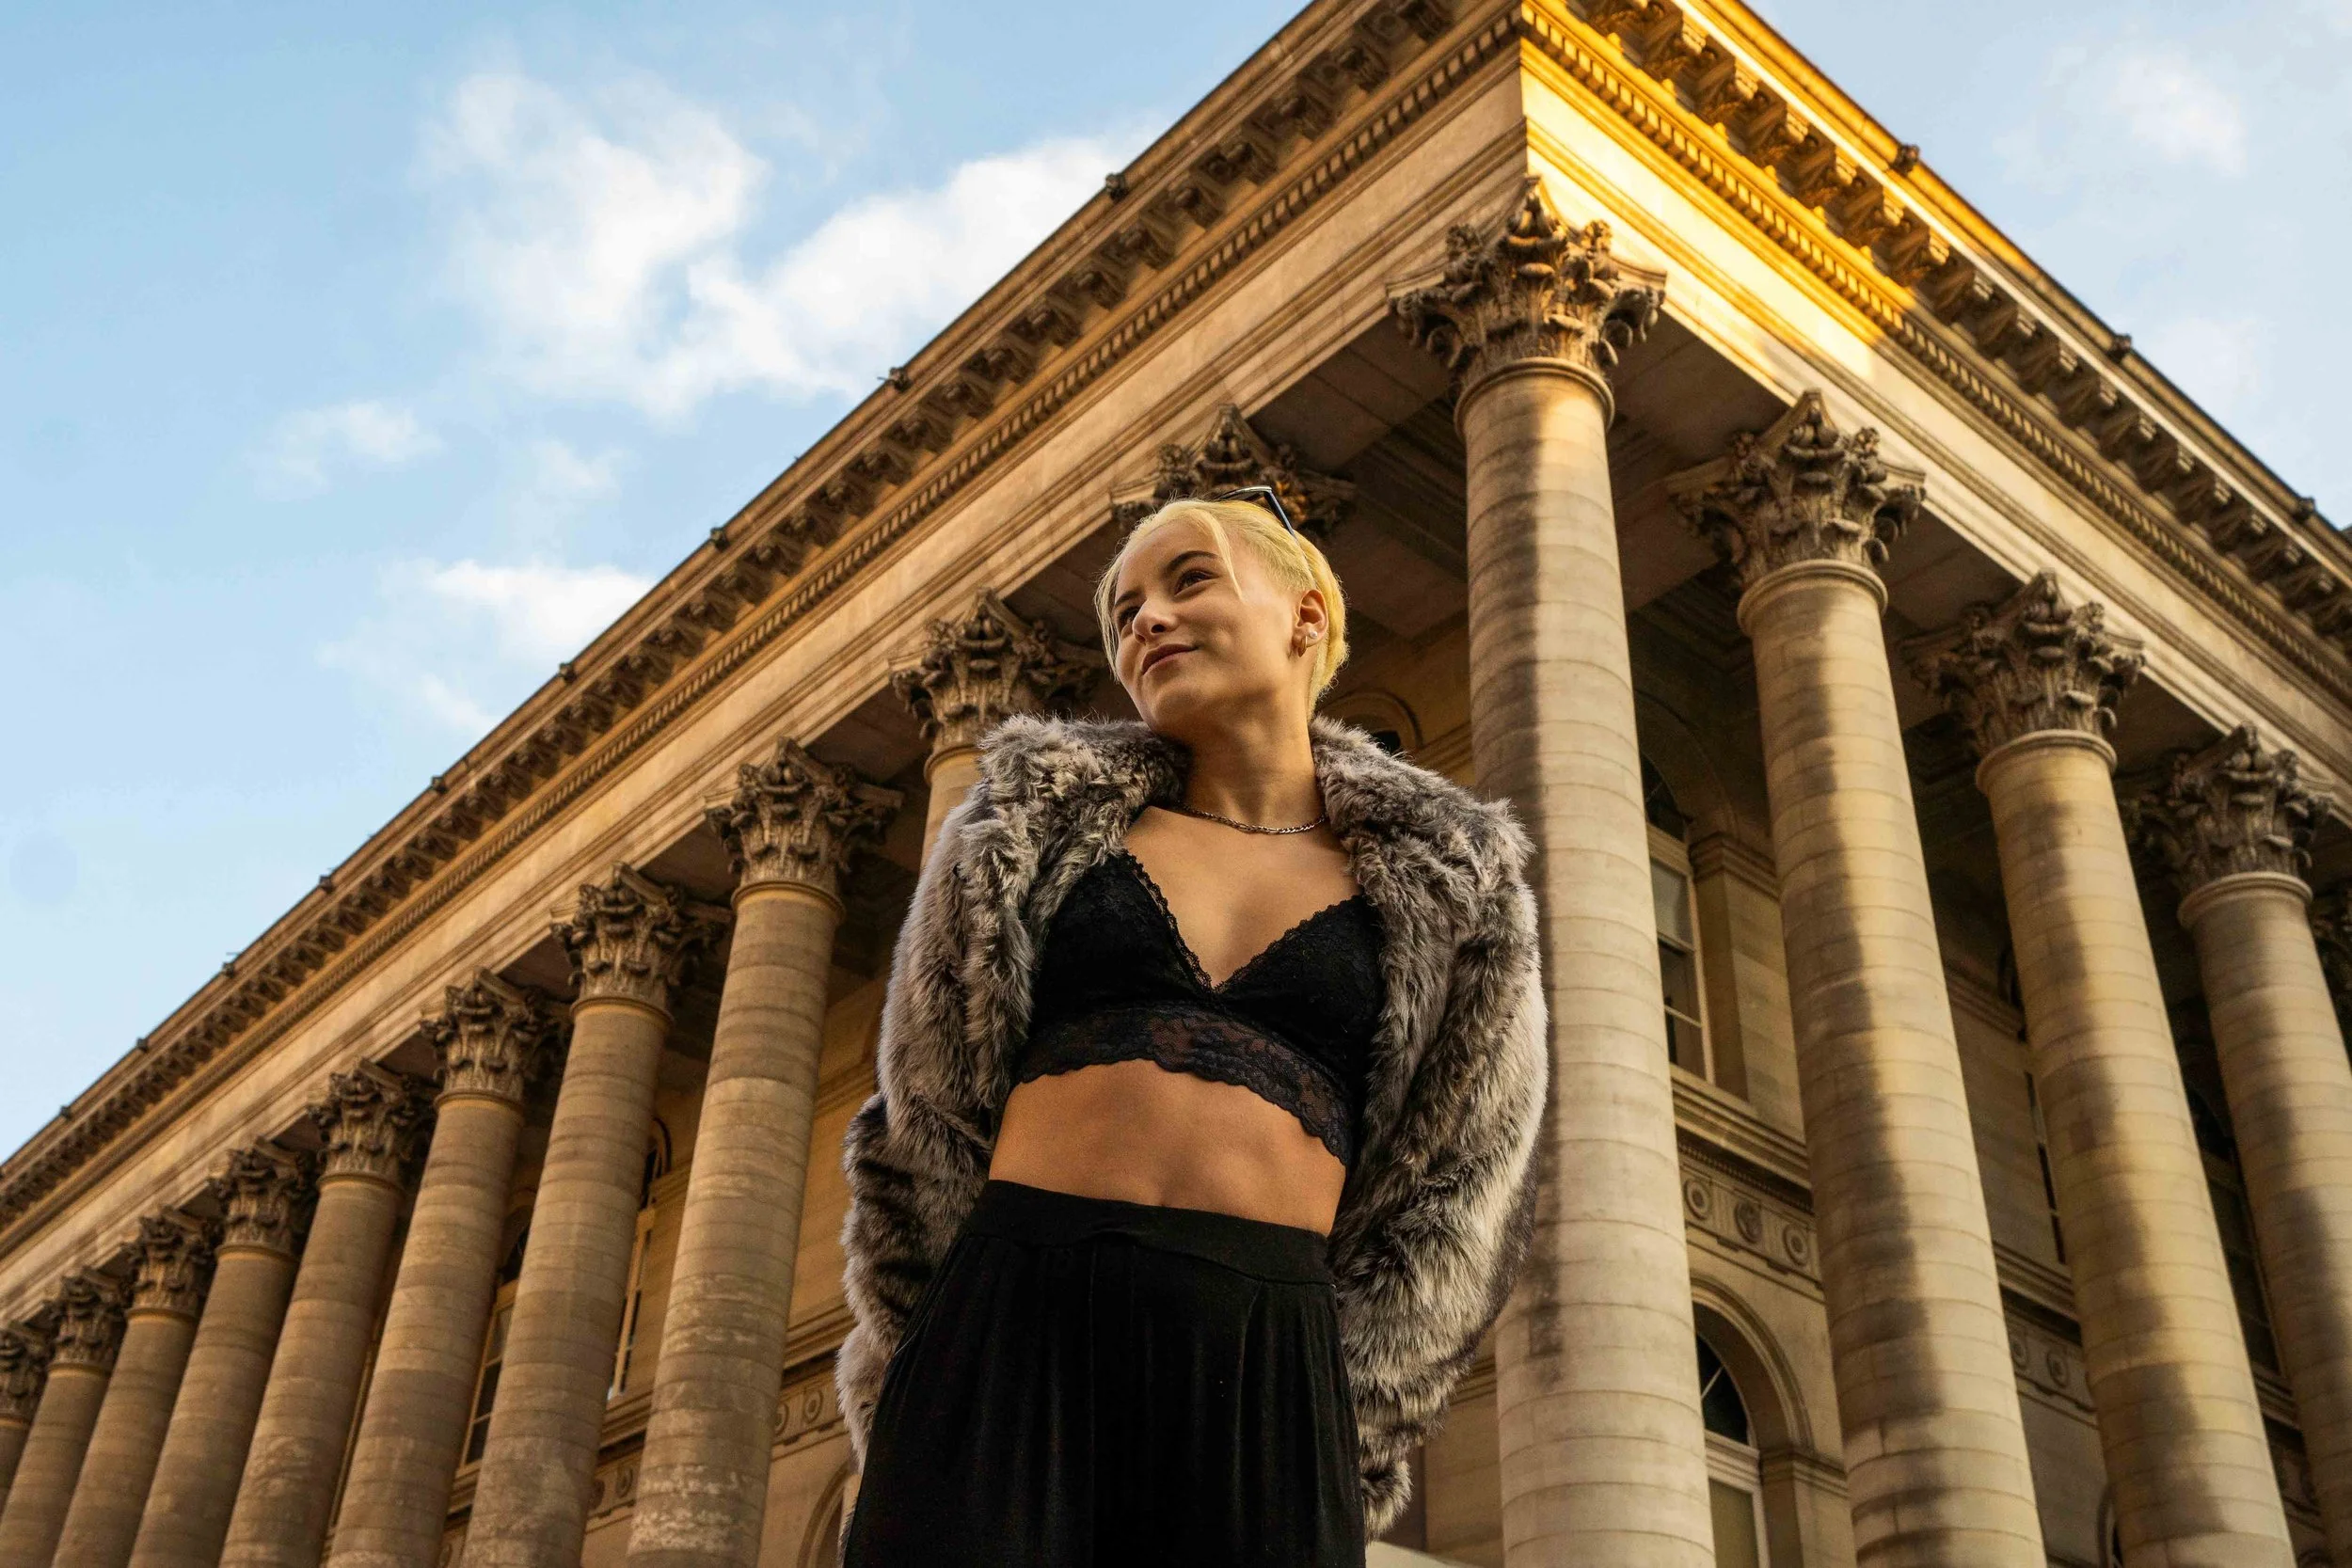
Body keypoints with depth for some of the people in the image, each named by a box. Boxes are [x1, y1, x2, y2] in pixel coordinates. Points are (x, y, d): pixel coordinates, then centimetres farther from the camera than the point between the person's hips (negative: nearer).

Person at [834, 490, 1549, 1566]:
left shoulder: (1449, 884, 11)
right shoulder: (1037, 818, 12)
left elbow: (1449, 1203, 10)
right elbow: (922, 1130, 12)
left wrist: (1334, 1440, 4)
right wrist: (927, 1399, 8)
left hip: (1270, 1362, 0)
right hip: (1008, 1327, 0)